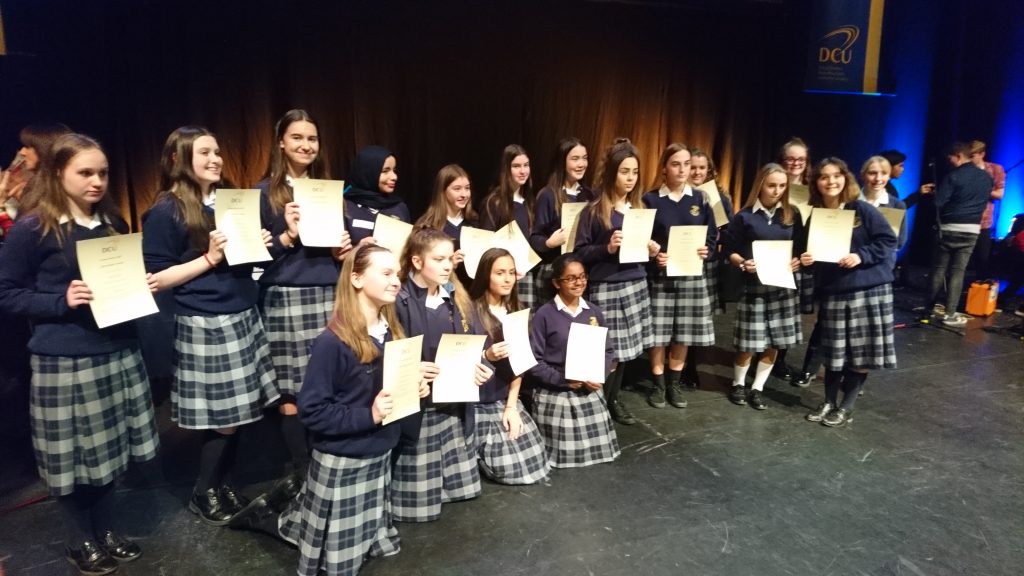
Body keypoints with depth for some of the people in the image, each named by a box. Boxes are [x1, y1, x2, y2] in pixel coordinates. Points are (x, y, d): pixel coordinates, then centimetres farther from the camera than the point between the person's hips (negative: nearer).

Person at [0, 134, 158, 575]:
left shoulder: (113, 223, 8)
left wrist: (142, 285, -2)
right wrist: (62, 301, -19)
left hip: (118, 352, 5)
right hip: (64, 361, -5)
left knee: (108, 450, 14)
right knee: (73, 457, 8)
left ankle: (107, 534, 32)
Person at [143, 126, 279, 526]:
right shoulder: (166, 212, -8)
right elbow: (156, 279, -11)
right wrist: (209, 258, -18)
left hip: (244, 317, 7)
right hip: (204, 324, -7)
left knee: (238, 412, 10)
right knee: (222, 417, 0)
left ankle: (225, 485, 28)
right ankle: (203, 493, 22)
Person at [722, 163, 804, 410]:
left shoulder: (792, 215, 5)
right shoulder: (744, 216, -4)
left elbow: (800, 248, 11)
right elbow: (730, 251, -2)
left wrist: (798, 261, -9)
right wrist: (742, 263, -20)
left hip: (782, 285, 4)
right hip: (753, 285, -3)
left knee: (774, 343, 7)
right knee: (748, 344, 1)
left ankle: (757, 388, 23)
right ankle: (738, 384, 24)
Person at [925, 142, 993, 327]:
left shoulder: (953, 176, -12)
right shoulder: (986, 177, 7)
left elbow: (938, 203, -15)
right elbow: (984, 200, 18)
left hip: (950, 227, -3)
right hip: (972, 229, 3)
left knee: (939, 268, 9)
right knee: (957, 271, 3)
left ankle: (931, 307, 18)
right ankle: (949, 314, 0)